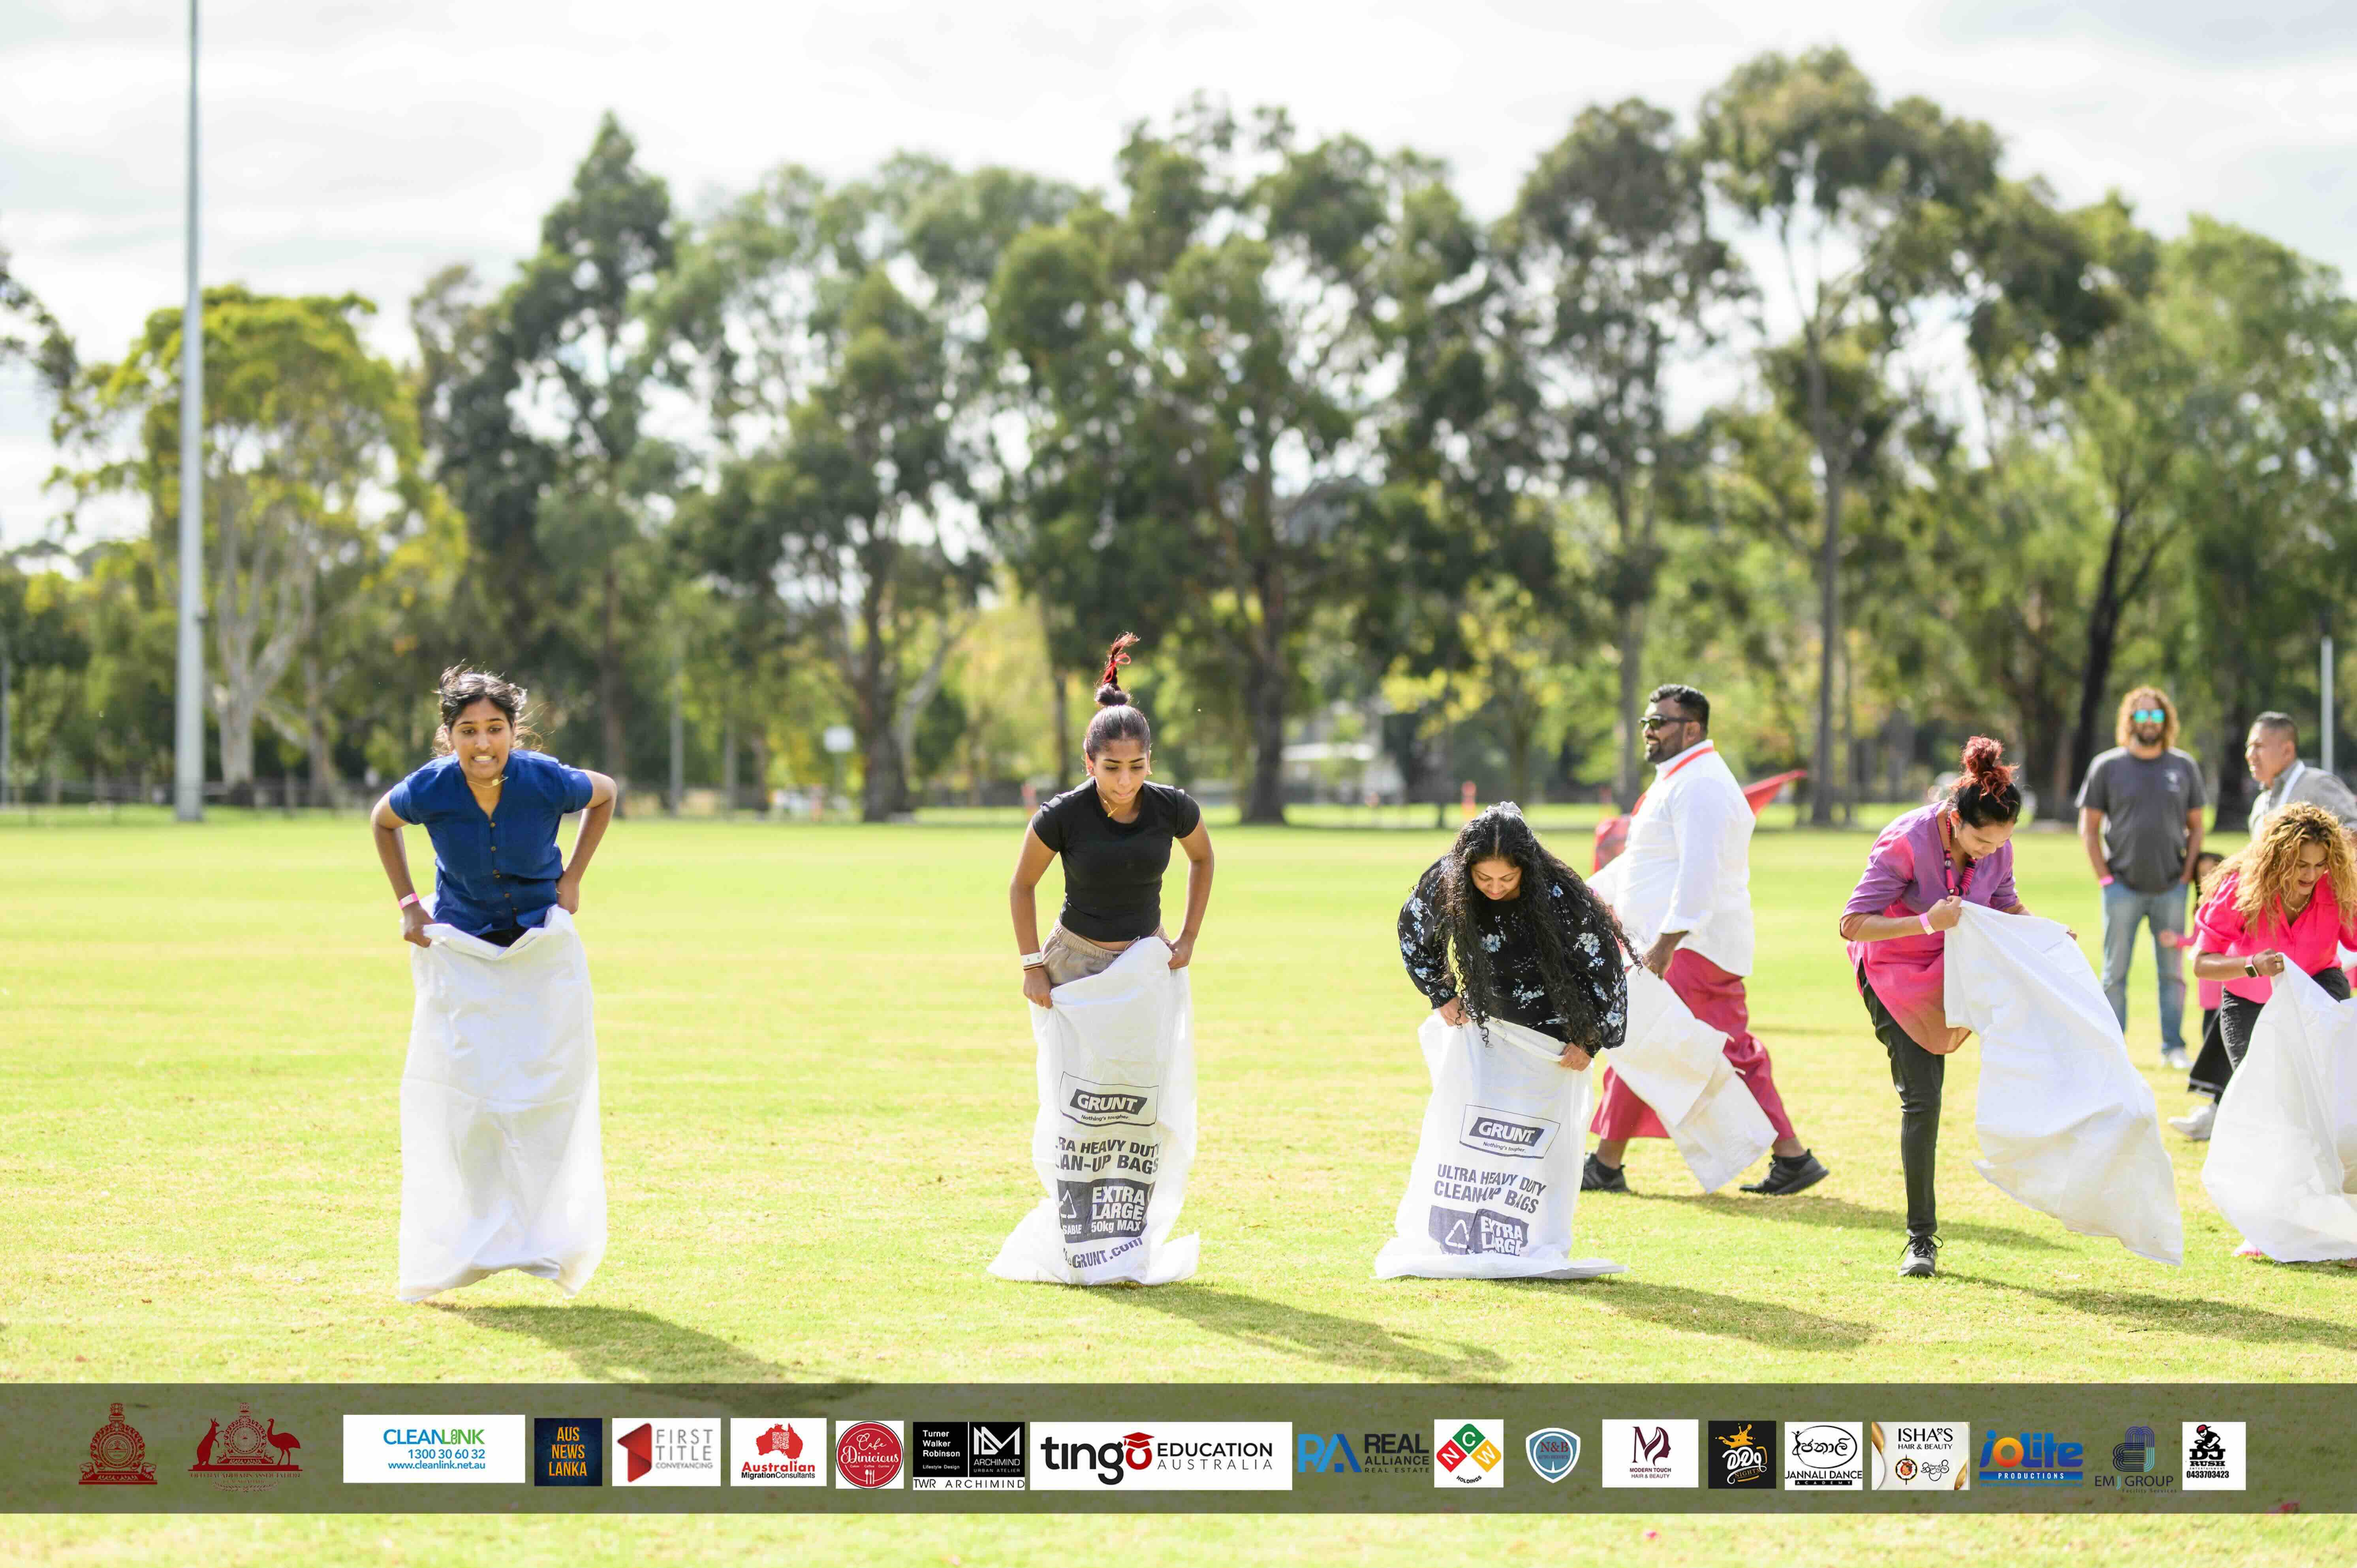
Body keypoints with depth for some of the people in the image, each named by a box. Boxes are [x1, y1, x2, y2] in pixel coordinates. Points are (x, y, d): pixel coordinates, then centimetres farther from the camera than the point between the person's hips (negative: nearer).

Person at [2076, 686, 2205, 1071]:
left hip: (2171, 890, 1)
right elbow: (2088, 828, 5)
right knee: (2115, 974, 1)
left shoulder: (2183, 767, 8)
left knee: (2173, 972, 4)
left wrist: (2187, 877, 3)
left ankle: (2173, 1047, 11)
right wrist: (2105, 879, -3)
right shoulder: (2108, 767, 2)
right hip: (2123, 889, -1)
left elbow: (2195, 827, 13)